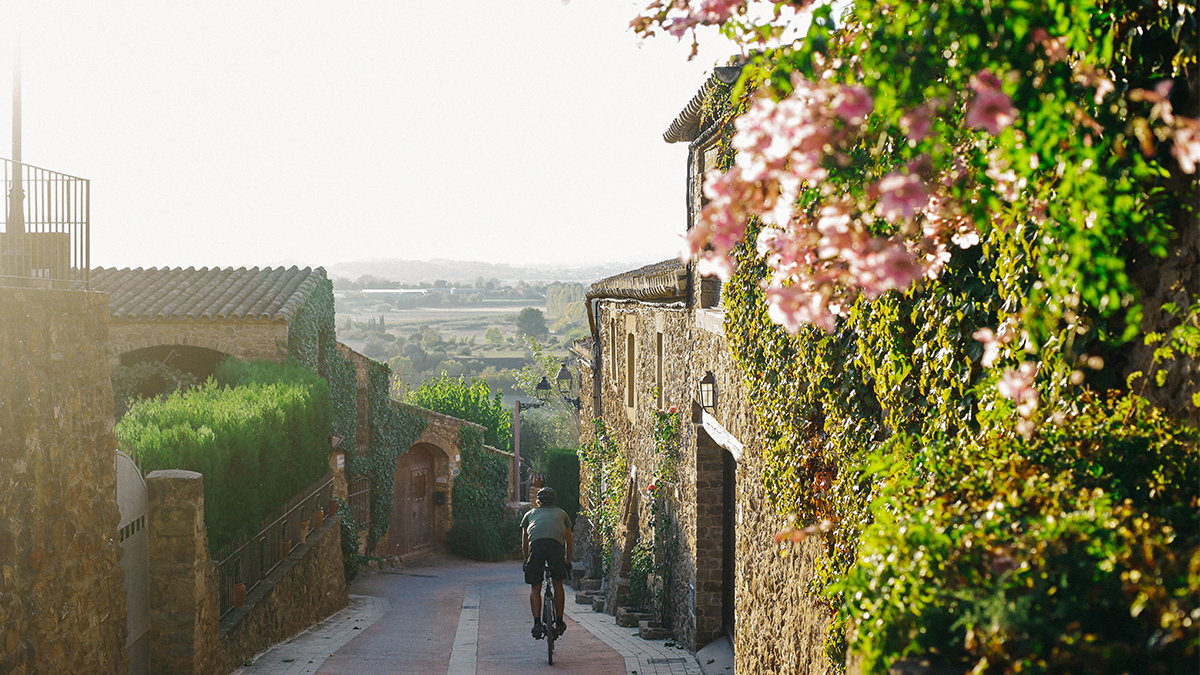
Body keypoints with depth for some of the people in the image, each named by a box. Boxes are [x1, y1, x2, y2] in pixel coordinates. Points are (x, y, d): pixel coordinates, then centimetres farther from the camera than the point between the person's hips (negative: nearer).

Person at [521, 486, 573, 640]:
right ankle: (559, 624, 21)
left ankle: (537, 623, -5)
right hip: (556, 545, 0)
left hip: (536, 545, 0)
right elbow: (570, 542, 37)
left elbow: (524, 543, 35)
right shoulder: (561, 513, 34)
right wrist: (567, 562, 48)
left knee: (535, 588, 9)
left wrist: (527, 561, 47)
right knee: (558, 584, 16)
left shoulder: (530, 514, 33)